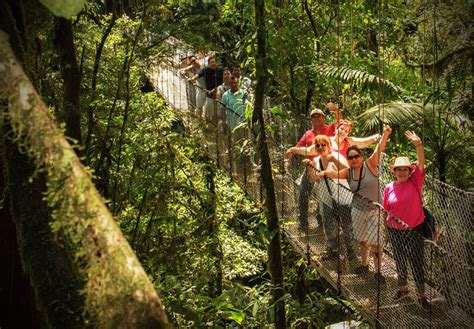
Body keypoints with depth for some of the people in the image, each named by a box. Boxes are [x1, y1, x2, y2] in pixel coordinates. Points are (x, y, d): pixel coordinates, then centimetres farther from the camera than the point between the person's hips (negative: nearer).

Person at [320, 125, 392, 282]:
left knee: (376, 242, -4)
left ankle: (378, 271, 12)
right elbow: (334, 174, -20)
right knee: (363, 240, 17)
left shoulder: (370, 165, -12)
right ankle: (364, 265, 39)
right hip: (358, 210, 4)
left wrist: (385, 135, -44)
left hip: (374, 210, -4)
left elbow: (379, 149, -28)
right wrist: (322, 172, -41)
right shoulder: (348, 172, -2)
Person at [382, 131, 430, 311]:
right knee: (400, 261, 18)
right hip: (395, 231, 2)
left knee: (417, 263, 4)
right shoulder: (389, 188, -2)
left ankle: (421, 295, 18)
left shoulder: (415, 182, -8)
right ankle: (403, 288, 38)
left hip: (414, 230, -2)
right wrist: (385, 227, 4)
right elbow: (386, 210, 8)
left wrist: (419, 145, -38)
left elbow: (421, 163, -23)